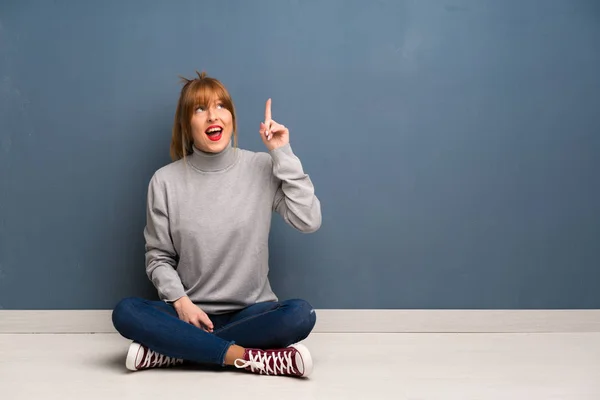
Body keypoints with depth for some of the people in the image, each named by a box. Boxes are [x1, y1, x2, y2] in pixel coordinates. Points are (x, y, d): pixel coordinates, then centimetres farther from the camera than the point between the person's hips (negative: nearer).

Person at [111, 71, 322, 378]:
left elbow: (309, 222, -13)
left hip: (251, 313, 0)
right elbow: (158, 257, 4)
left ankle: (173, 350, -23)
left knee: (301, 315, -31)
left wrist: (284, 155, -14)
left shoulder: (262, 168, -3)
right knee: (126, 313, -27)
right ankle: (252, 357, -28)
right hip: (190, 312, 1)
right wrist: (180, 301, -14)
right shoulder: (166, 181, -2)